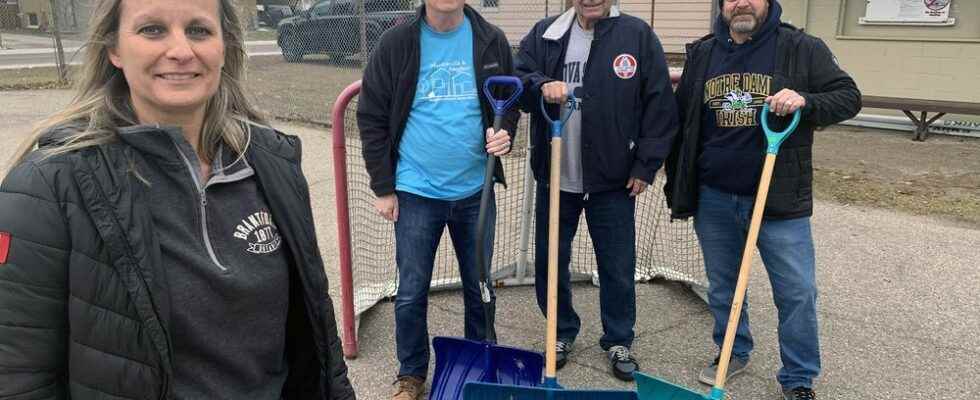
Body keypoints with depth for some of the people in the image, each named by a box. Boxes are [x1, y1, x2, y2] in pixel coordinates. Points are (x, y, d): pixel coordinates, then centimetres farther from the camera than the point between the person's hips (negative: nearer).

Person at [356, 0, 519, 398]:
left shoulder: (492, 41, 0)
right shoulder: (396, 43, -6)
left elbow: (510, 100, 13)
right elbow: (372, 118, -2)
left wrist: (503, 132, -10)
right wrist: (383, 188, -3)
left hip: (476, 190, 2)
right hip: (416, 193, -2)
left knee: (481, 287, 15)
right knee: (411, 292, 8)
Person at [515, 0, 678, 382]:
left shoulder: (638, 35, -3)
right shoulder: (544, 34, 4)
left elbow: (660, 105, -2)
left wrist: (646, 164, -5)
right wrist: (541, 86, -21)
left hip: (614, 179, -2)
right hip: (555, 177, 2)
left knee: (618, 267, 9)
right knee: (549, 262, 13)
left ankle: (619, 341, 30)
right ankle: (563, 332, 36)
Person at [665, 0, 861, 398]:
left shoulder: (803, 49, -3)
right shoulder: (702, 53, 6)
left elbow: (848, 97, -1)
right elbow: (681, 123, 12)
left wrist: (805, 101, -23)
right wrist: (676, 188, 12)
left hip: (778, 200, -2)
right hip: (713, 200, 3)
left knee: (797, 292, 3)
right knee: (721, 287, 15)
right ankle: (733, 353, 37)